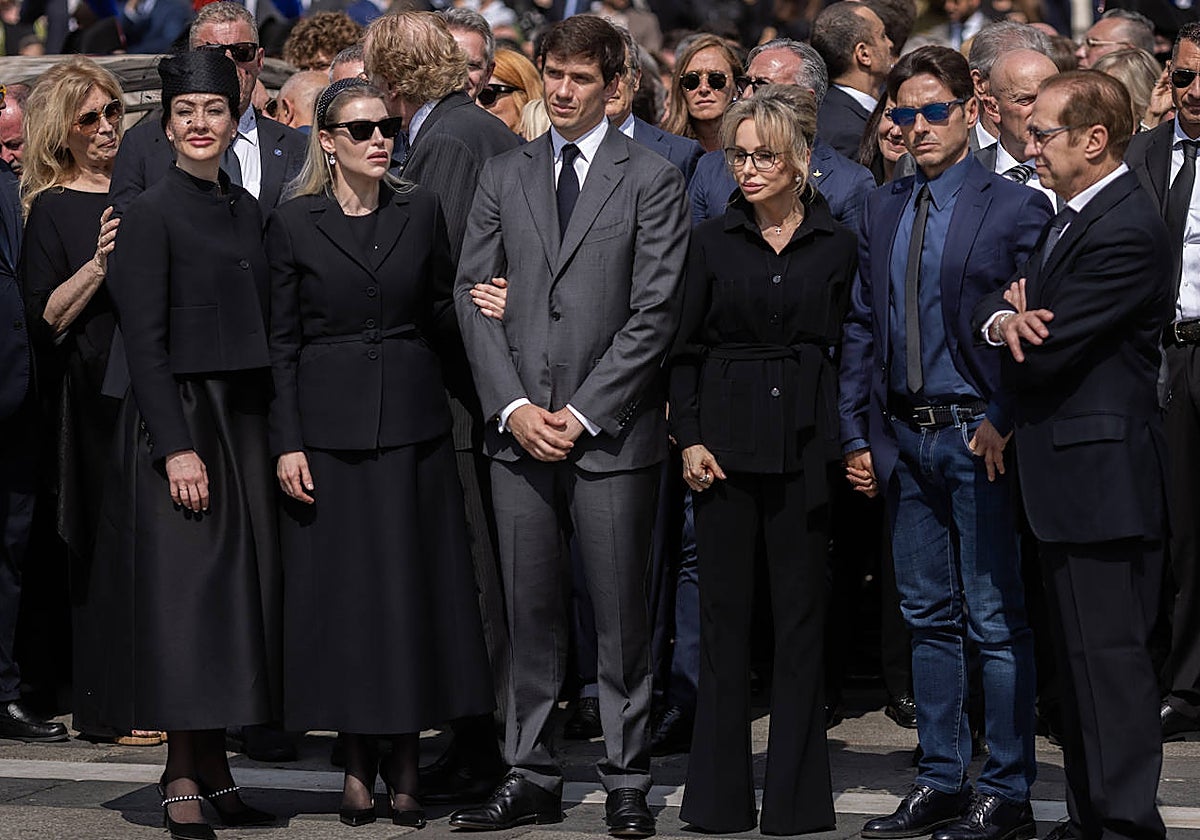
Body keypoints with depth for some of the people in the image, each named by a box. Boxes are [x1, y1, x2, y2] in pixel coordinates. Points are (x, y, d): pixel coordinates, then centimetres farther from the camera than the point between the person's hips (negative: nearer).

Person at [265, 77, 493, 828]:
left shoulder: (421, 211, 6)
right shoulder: (294, 224, 0)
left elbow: (442, 313, 12)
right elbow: (282, 341, 0)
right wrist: (288, 443, -5)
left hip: (412, 420, 2)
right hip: (331, 423, -2)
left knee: (416, 583, 1)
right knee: (341, 588, 0)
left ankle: (407, 758, 10)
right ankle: (359, 760, 9)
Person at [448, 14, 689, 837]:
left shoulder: (652, 180, 0)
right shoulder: (504, 176, 11)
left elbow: (654, 312, -6)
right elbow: (474, 295, 8)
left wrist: (582, 412, -11)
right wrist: (513, 406, -5)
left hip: (612, 429, -3)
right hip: (519, 429, 3)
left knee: (622, 614, 2)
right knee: (530, 612, 7)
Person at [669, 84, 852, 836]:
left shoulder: (836, 246, 2)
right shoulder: (714, 240, 5)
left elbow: (850, 351, 4)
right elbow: (687, 350, 6)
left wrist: (851, 444, -5)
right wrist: (690, 439, -4)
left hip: (804, 445, -1)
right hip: (727, 440, 1)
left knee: (801, 614, 3)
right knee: (723, 612, 4)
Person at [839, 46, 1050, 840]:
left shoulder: (1016, 207, -7)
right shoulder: (884, 208, 12)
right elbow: (863, 327, 14)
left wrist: (1003, 423, -16)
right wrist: (859, 434, 9)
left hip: (980, 438, -6)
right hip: (906, 439, 6)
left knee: (997, 621, -2)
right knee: (929, 618, 12)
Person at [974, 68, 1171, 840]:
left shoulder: (1126, 232, -18)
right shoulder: (1075, 217, 15)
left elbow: (1046, 353, -21)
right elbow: (996, 299, 12)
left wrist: (1022, 331, 1)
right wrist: (1005, 320, -11)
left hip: (1103, 477, -10)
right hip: (1073, 483, 10)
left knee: (1111, 656, -7)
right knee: (1083, 657, 15)